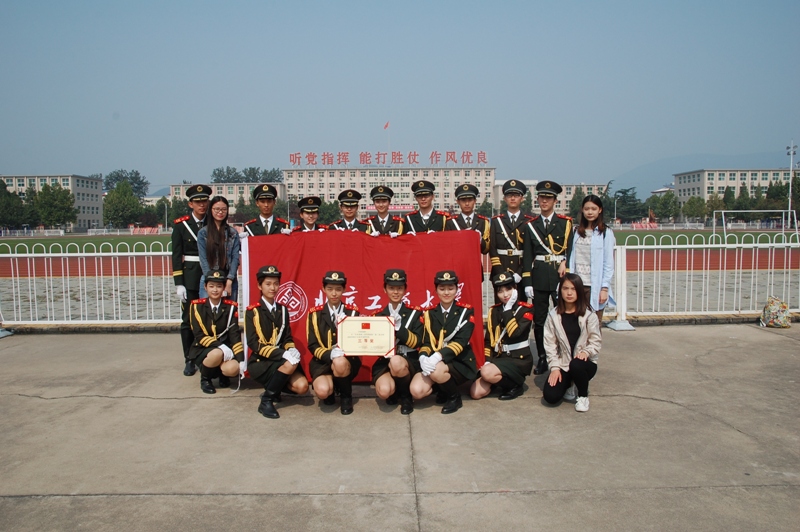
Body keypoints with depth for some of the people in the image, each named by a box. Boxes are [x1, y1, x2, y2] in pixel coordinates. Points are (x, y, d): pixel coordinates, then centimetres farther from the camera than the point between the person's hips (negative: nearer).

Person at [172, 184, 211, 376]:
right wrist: (179, 283, -5)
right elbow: (176, 256, 0)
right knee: (188, 320, 3)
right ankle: (190, 360, 13)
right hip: (189, 279, -1)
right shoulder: (180, 225, 2)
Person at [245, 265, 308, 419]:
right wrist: (282, 354, -27)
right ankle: (266, 401, -17)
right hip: (260, 362, -5)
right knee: (290, 364, -33)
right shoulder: (252, 311, -6)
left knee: (302, 386, -19)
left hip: (280, 358, 5)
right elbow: (253, 343, -15)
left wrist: (291, 350, -14)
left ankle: (274, 386, 10)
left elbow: (287, 338, 12)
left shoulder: (282, 310, 12)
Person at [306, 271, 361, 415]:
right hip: (323, 360, 0)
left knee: (340, 363, -37)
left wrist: (342, 353, -21)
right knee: (322, 391, -29)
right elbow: (313, 346, -3)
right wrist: (330, 354, -22)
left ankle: (346, 396, -5)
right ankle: (330, 390, 12)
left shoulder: (352, 312, 3)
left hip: (347, 359, 0)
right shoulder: (315, 313, 2)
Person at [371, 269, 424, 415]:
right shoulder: (378, 315, 10)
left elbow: (417, 342, -6)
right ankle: (394, 392, 11)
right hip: (385, 360, 2)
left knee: (396, 362, -39)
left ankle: (405, 395, -7)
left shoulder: (415, 313, 3)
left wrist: (399, 327, -20)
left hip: (409, 360, -2)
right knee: (384, 391, -30)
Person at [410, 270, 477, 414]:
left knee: (437, 371, -36)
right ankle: (443, 386, 11)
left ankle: (454, 396, -4)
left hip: (460, 362, -3)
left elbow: (461, 341, -17)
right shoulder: (429, 313, 7)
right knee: (417, 391, -21)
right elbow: (426, 342, 1)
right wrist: (423, 357, -24)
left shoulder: (466, 311, -4)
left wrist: (438, 356, -32)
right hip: (433, 361, 4)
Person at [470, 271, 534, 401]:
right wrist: (487, 361, -5)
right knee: (476, 393, -9)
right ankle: (503, 381, 16)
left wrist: (508, 310, -18)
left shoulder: (526, 309, -7)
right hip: (498, 358, 6)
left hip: (519, 360, -6)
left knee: (487, 372, -31)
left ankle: (515, 385, -3)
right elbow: (488, 339, 10)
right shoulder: (494, 311, 9)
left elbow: (515, 333, -24)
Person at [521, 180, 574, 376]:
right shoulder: (530, 226, 8)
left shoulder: (566, 223, 5)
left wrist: (565, 265, -12)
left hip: (560, 275, -1)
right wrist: (527, 282, -1)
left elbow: (570, 250, 2)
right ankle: (542, 359, 15)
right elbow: (527, 256, 5)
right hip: (538, 276, 2)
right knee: (539, 320, 5)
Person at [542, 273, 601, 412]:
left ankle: (583, 395, -5)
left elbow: (596, 341, -5)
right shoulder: (553, 315, 0)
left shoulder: (589, 315, -5)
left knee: (576, 365, -38)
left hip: (584, 362, -1)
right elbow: (550, 344, -2)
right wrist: (555, 367, -11)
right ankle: (569, 386, 18)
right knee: (551, 396, -19)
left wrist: (586, 351, -25)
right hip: (562, 364, 2)